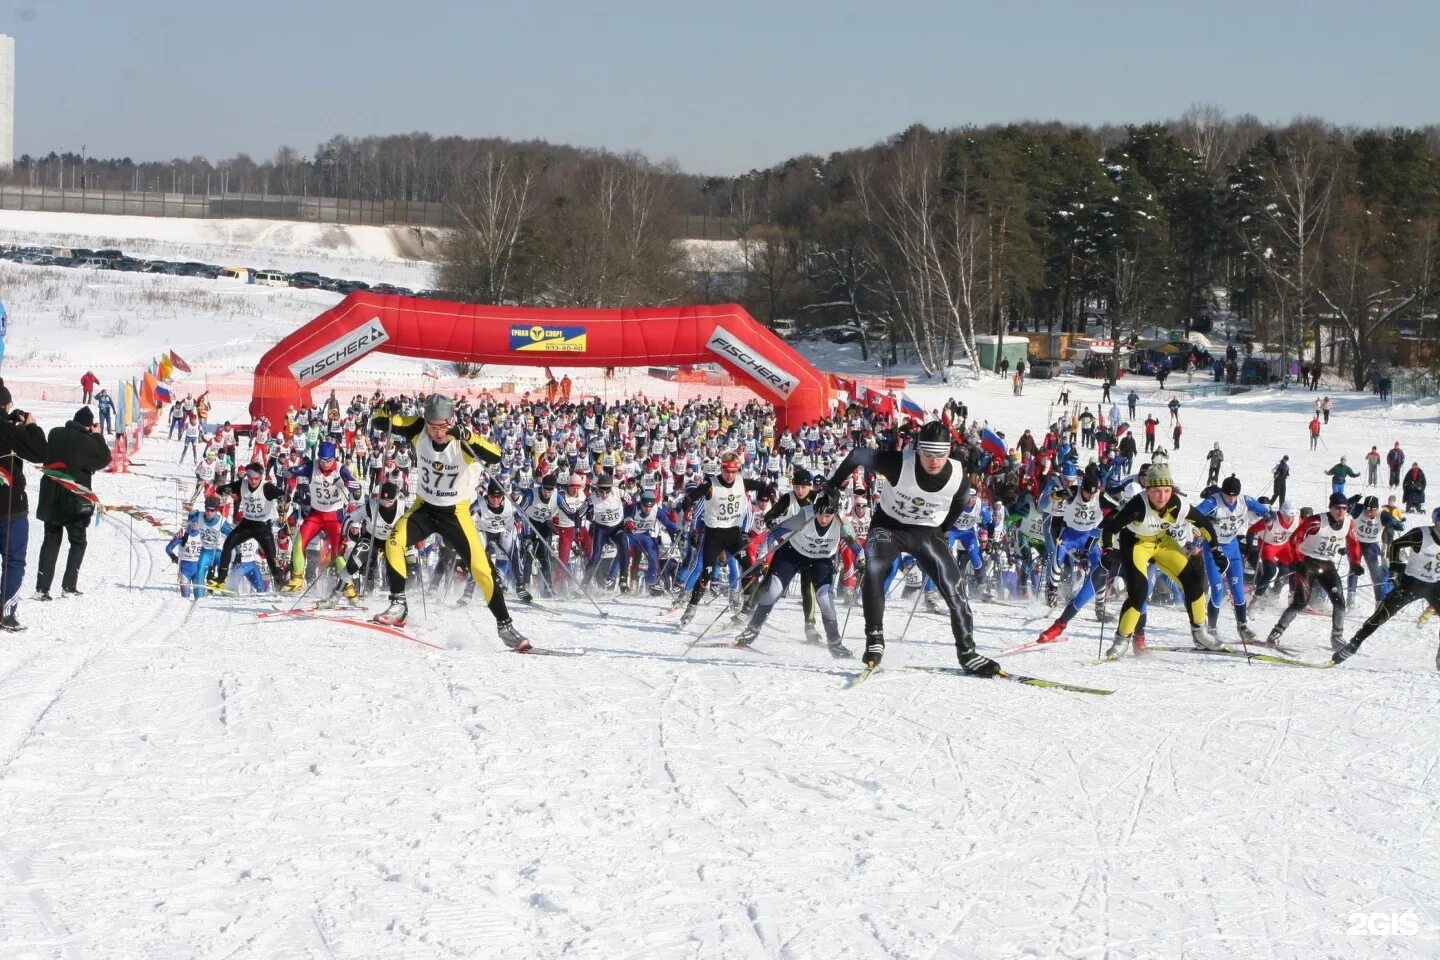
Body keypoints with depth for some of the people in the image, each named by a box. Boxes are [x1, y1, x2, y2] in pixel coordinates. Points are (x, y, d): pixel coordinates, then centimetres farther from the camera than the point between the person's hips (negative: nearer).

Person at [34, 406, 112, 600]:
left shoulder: (55, 434, 0)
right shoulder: (87, 442, -15)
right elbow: (104, 460, -5)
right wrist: (98, 436, 1)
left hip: (51, 498, 4)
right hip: (75, 501, -4)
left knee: (51, 541, 10)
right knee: (78, 542, 11)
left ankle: (42, 588, 0)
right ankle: (68, 587, 2)